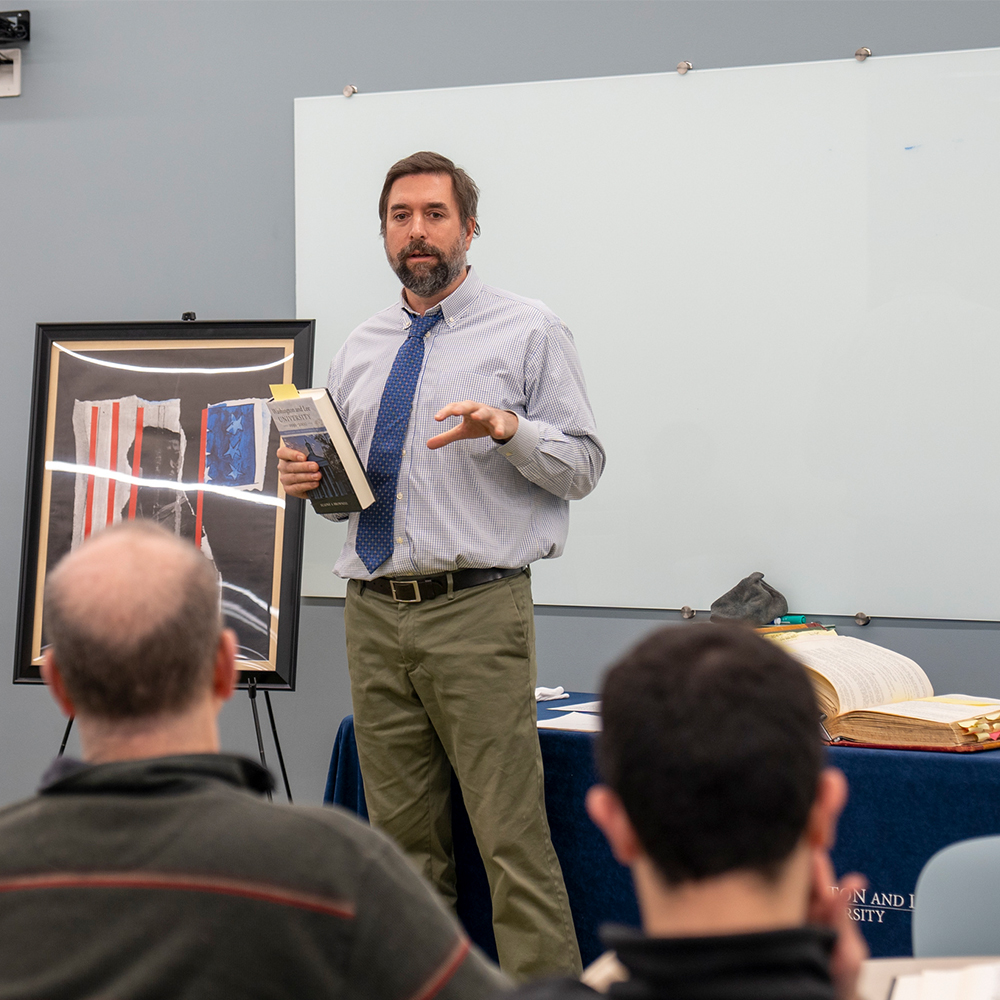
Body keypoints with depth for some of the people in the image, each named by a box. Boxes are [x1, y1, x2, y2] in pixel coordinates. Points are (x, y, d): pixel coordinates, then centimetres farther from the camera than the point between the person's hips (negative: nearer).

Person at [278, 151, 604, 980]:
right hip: (374, 614, 5)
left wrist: (509, 429, -20)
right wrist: (311, 478, 1)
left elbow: (583, 467, -2)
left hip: (477, 610, -5)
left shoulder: (528, 332, 2)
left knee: (512, 835, -9)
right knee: (403, 836, 11)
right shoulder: (359, 351, 17)